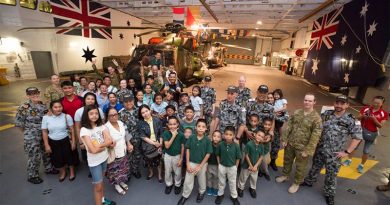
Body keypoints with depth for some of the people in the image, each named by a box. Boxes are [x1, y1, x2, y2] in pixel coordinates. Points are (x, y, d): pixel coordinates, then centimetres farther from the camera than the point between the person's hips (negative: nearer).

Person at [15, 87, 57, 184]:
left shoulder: (43, 105, 2)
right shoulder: (24, 107, -16)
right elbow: (18, 122, -10)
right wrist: (28, 132, -3)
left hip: (45, 135, 6)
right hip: (32, 137, -6)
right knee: (34, 156, 6)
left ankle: (49, 168, 41)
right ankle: (32, 176, 26)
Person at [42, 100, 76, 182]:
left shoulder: (67, 116, -11)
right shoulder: (46, 118, -8)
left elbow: (72, 130, -5)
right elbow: (44, 132, -2)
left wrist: (73, 141, -5)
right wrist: (46, 145, -2)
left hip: (65, 140, -1)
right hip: (53, 142, 1)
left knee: (69, 156, 11)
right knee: (57, 158, 13)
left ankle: (71, 171, 37)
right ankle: (63, 172, 40)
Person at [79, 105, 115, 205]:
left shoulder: (101, 126, -3)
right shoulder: (84, 130, -18)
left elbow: (110, 140, -13)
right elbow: (93, 150, -22)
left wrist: (98, 145, -23)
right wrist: (105, 145, -11)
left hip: (104, 158, 5)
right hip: (94, 161, -5)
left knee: (101, 181, 24)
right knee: (98, 186, 9)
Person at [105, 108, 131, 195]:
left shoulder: (121, 123, -3)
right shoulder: (106, 127, -24)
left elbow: (126, 135, 10)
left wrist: (129, 144, 9)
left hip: (123, 152, 6)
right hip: (113, 154, -6)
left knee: (123, 169, 23)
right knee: (115, 171, 13)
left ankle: (122, 182, 48)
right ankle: (116, 185, 39)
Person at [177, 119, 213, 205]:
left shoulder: (207, 140, -16)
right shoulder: (191, 137, -12)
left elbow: (208, 154, -11)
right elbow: (187, 150, -5)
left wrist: (200, 166, -12)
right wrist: (187, 164, -8)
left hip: (202, 164, 0)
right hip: (191, 163, 1)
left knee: (201, 180, 21)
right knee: (188, 181, 12)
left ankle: (201, 192, 48)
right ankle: (185, 195, 36)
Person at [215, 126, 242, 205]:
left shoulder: (236, 146, -21)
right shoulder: (220, 144, -18)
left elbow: (238, 158, -8)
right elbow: (217, 155, -2)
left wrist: (236, 167, -3)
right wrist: (219, 164, 0)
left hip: (232, 167, -1)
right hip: (222, 166, 1)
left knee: (233, 183, 18)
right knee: (221, 182, 21)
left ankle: (234, 196, 41)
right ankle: (220, 194, 44)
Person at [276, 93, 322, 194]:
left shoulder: (316, 118, -14)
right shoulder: (296, 112, 0)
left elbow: (315, 136, -15)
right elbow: (289, 126, 3)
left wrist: (307, 150, -16)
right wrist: (284, 139, -2)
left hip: (302, 147, -4)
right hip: (290, 144, 4)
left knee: (300, 166, 13)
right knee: (287, 161, 22)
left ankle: (297, 183, 36)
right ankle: (285, 175, 46)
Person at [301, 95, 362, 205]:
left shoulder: (351, 120, -12)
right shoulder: (326, 114, -3)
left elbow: (357, 137, -8)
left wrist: (347, 152, -10)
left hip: (334, 154, -3)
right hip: (319, 149, 3)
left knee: (331, 174, 11)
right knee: (315, 167, 21)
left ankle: (329, 194, 32)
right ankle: (309, 181, 43)